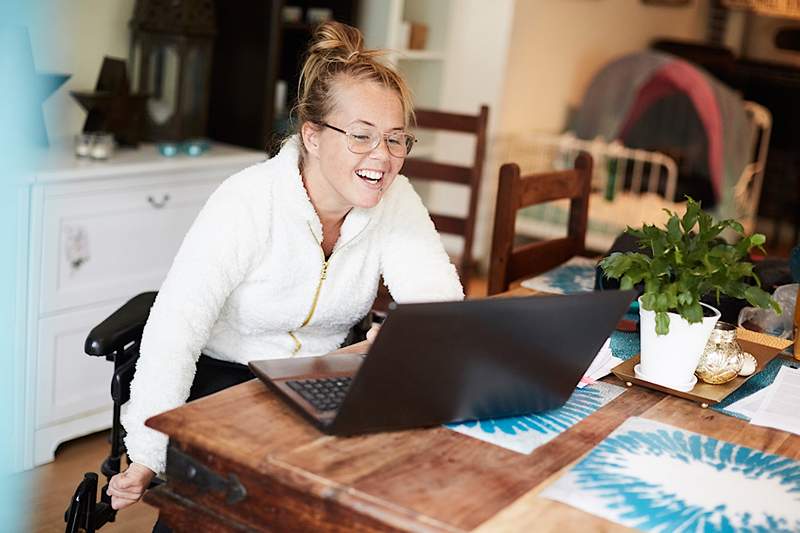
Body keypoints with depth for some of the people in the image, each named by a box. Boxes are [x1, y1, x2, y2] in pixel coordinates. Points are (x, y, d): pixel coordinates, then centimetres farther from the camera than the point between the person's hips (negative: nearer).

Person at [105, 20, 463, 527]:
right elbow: (177, 324, -28)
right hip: (221, 374, -4)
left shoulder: (395, 199, -8)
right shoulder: (248, 201, -22)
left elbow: (440, 305, -17)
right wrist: (145, 460, -34)